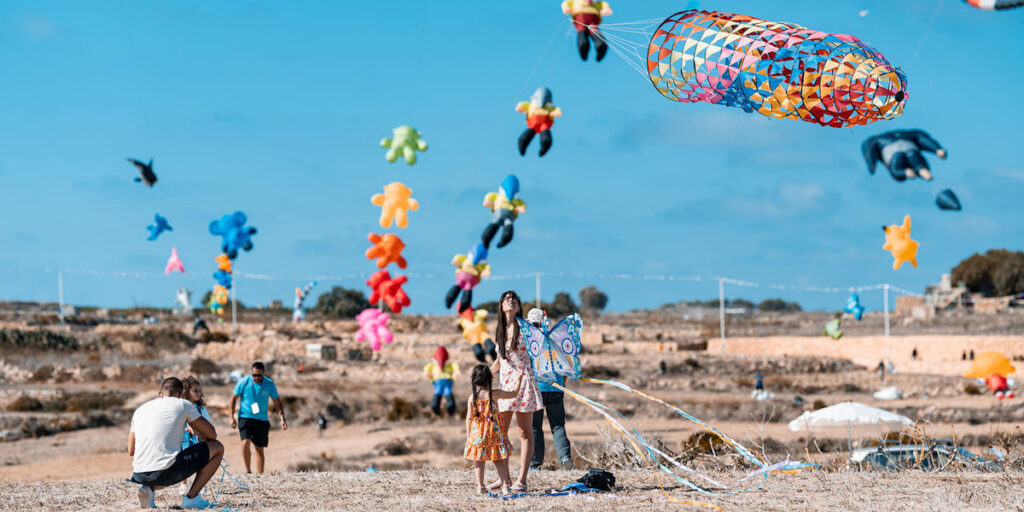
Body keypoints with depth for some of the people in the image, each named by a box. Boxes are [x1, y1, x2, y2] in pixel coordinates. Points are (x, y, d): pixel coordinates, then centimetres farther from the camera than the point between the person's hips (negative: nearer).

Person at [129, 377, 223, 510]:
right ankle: (191, 497, 5)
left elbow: (131, 451, 25)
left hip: (139, 476, 6)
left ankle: (148, 489, 8)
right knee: (217, 448, 11)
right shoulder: (183, 404, 8)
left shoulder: (140, 409, 21)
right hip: (166, 472, -6)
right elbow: (212, 434, 12)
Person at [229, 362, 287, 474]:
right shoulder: (243, 382, -8)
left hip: (262, 420, 2)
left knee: (259, 449, 4)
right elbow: (234, 398, 4)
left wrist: (282, 418, -3)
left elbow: (277, 402, 7)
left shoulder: (269, 384, -3)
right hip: (245, 417, -2)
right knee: (246, 442, -22)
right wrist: (232, 416, -1)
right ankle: (248, 470, -6)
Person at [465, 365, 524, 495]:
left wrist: (468, 436, 6)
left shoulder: (472, 398, -5)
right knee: (498, 460, 9)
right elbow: (514, 393, 5)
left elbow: (469, 418, -2)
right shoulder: (494, 394, -8)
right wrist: (519, 379, 21)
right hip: (494, 432, 0)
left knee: (479, 461, 10)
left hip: (477, 434, 0)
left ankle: (480, 487, 8)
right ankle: (505, 485, 5)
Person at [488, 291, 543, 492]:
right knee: (500, 432, 3)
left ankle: (521, 479, -4)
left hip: (523, 382, -6)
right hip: (504, 383, 6)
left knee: (525, 433, -3)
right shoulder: (498, 330, 14)